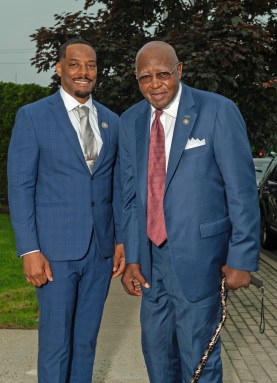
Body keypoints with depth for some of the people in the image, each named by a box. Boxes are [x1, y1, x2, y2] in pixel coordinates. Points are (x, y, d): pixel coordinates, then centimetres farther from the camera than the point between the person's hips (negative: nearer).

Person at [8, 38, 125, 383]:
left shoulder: (111, 121, 10)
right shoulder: (32, 116, -3)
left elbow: (117, 185, 13)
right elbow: (20, 187, -6)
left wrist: (121, 240, 7)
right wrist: (29, 251, -12)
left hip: (101, 248, 4)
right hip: (56, 248, -4)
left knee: (87, 337, 13)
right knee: (56, 340, 3)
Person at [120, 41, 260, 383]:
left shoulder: (218, 111, -11)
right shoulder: (131, 121, 5)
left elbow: (242, 189, -11)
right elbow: (130, 194, 7)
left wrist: (241, 258, -12)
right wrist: (131, 258, 4)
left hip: (198, 251, -5)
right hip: (151, 253, 5)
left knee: (197, 353, 2)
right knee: (156, 346, 17)